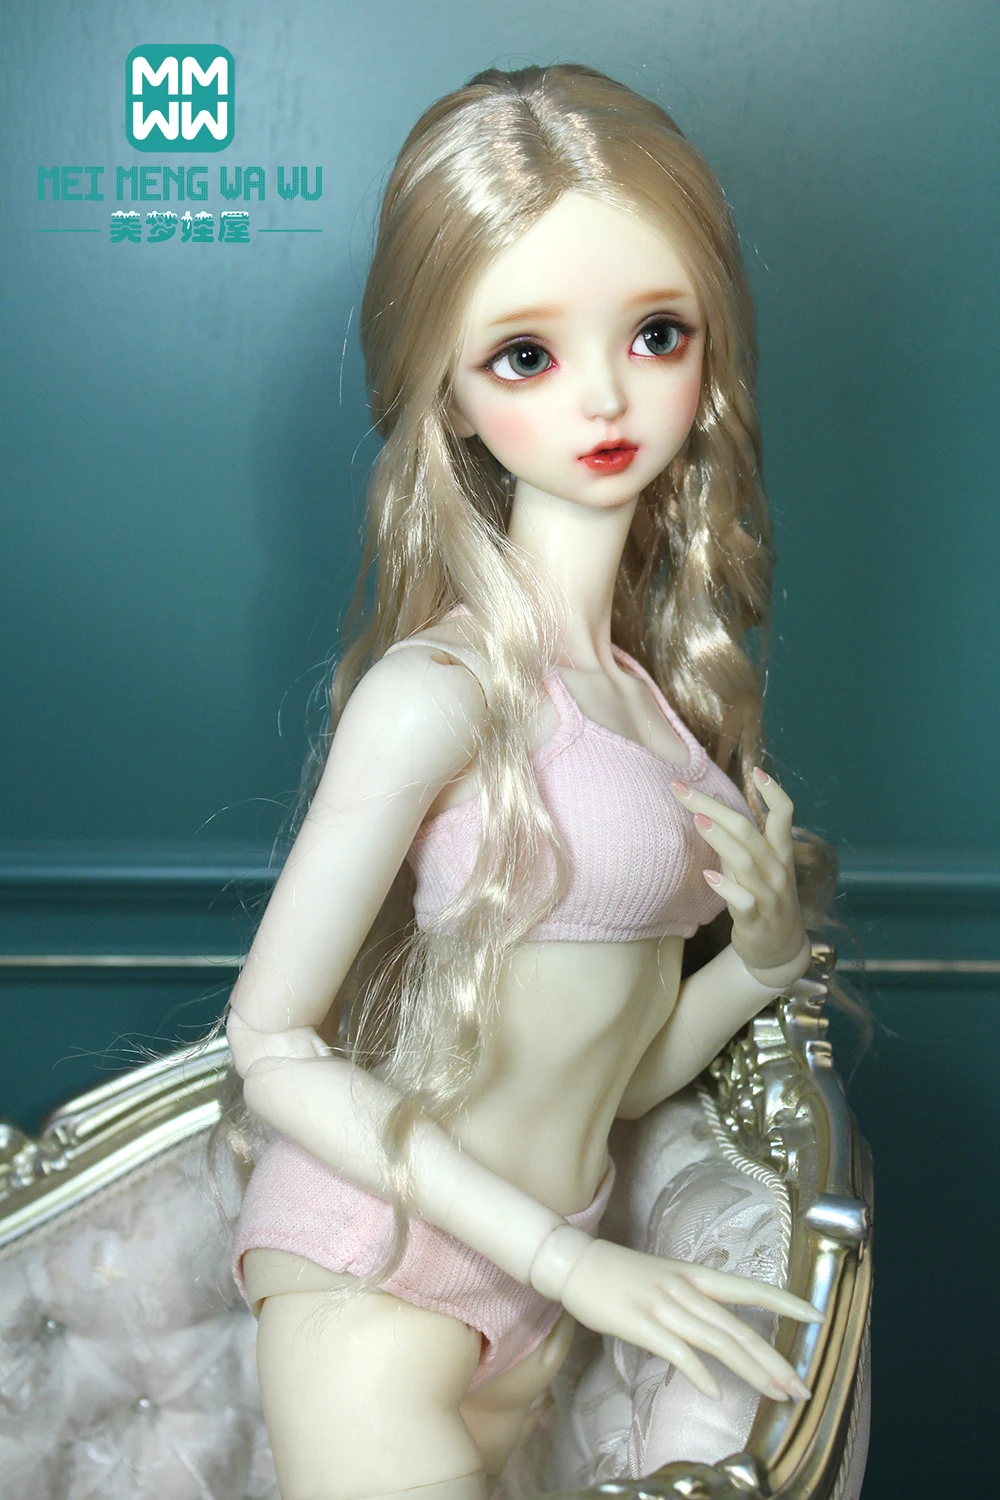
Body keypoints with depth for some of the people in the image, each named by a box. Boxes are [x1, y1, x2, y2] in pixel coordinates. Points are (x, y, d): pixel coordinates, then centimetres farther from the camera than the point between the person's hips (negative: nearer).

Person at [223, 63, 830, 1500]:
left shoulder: (665, 685, 6)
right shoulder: (441, 691, -16)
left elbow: (616, 1072, 11)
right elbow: (272, 1042, -13)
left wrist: (763, 960, -7)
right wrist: (564, 1252, -14)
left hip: (523, 1321, 7)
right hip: (375, 1288, -6)